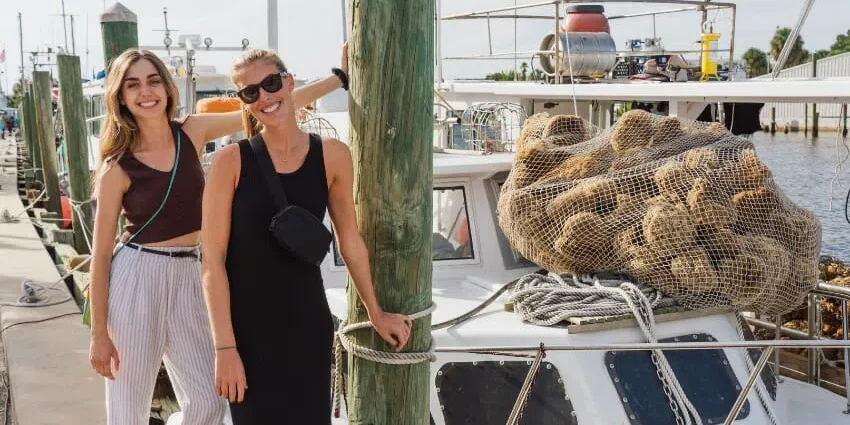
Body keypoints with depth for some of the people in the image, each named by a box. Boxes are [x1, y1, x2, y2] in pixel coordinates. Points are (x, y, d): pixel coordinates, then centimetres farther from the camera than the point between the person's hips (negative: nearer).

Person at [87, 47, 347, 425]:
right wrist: (99, 334, -7)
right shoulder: (117, 168, -10)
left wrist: (340, 76, 1)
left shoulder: (193, 133, 0)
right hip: (136, 279, -4)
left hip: (187, 278, 4)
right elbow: (101, 254, -7)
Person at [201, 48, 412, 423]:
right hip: (245, 325, -2)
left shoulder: (333, 156, -2)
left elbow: (350, 239, 10)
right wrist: (224, 347, -15)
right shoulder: (231, 161, -9)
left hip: (308, 322, 2)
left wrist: (375, 313, 17)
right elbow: (212, 259, -10)